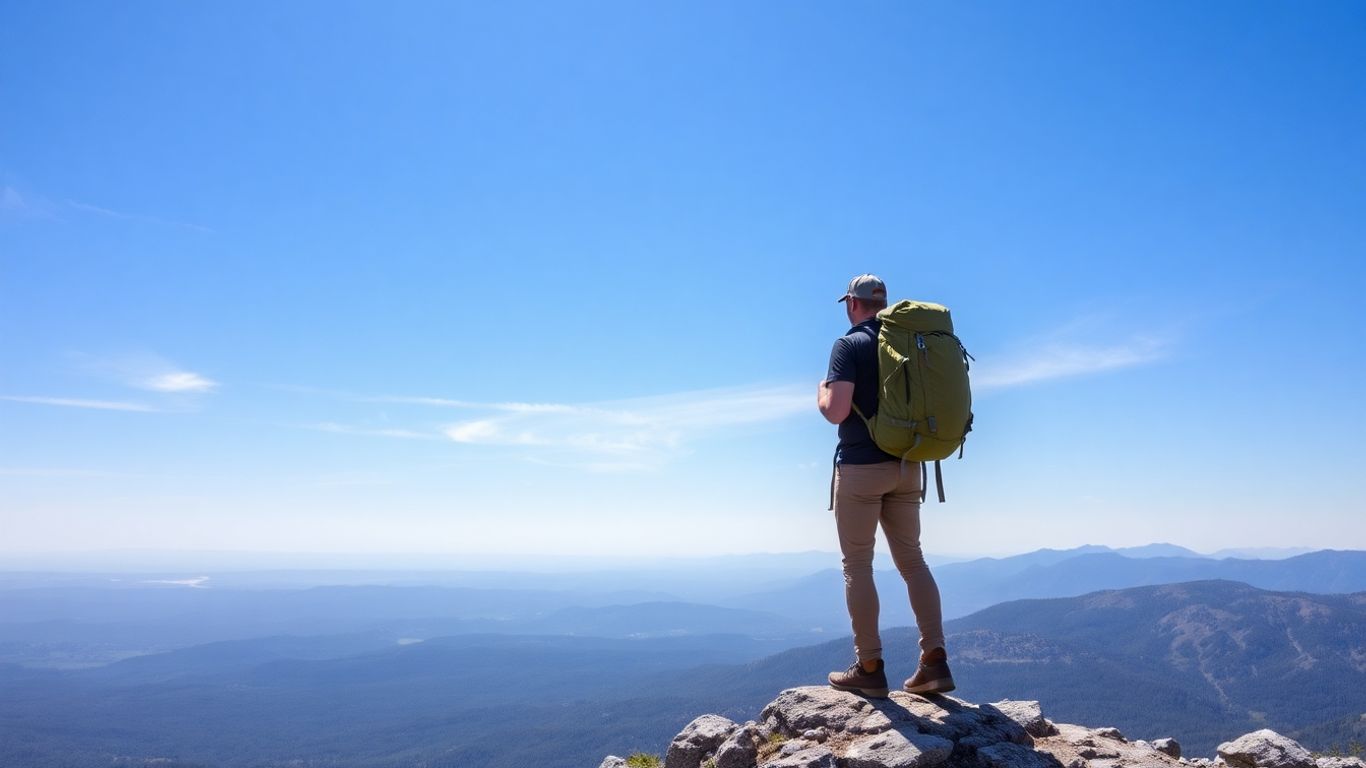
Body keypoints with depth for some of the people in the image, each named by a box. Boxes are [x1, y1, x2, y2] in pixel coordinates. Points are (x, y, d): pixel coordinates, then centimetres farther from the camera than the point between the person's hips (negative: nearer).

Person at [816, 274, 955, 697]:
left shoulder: (849, 344, -9)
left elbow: (837, 411, -18)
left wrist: (821, 394, 3)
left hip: (860, 467, -6)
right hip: (906, 466, 6)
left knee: (857, 566, 2)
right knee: (912, 559, 11)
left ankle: (869, 668, 5)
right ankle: (934, 661, 7)